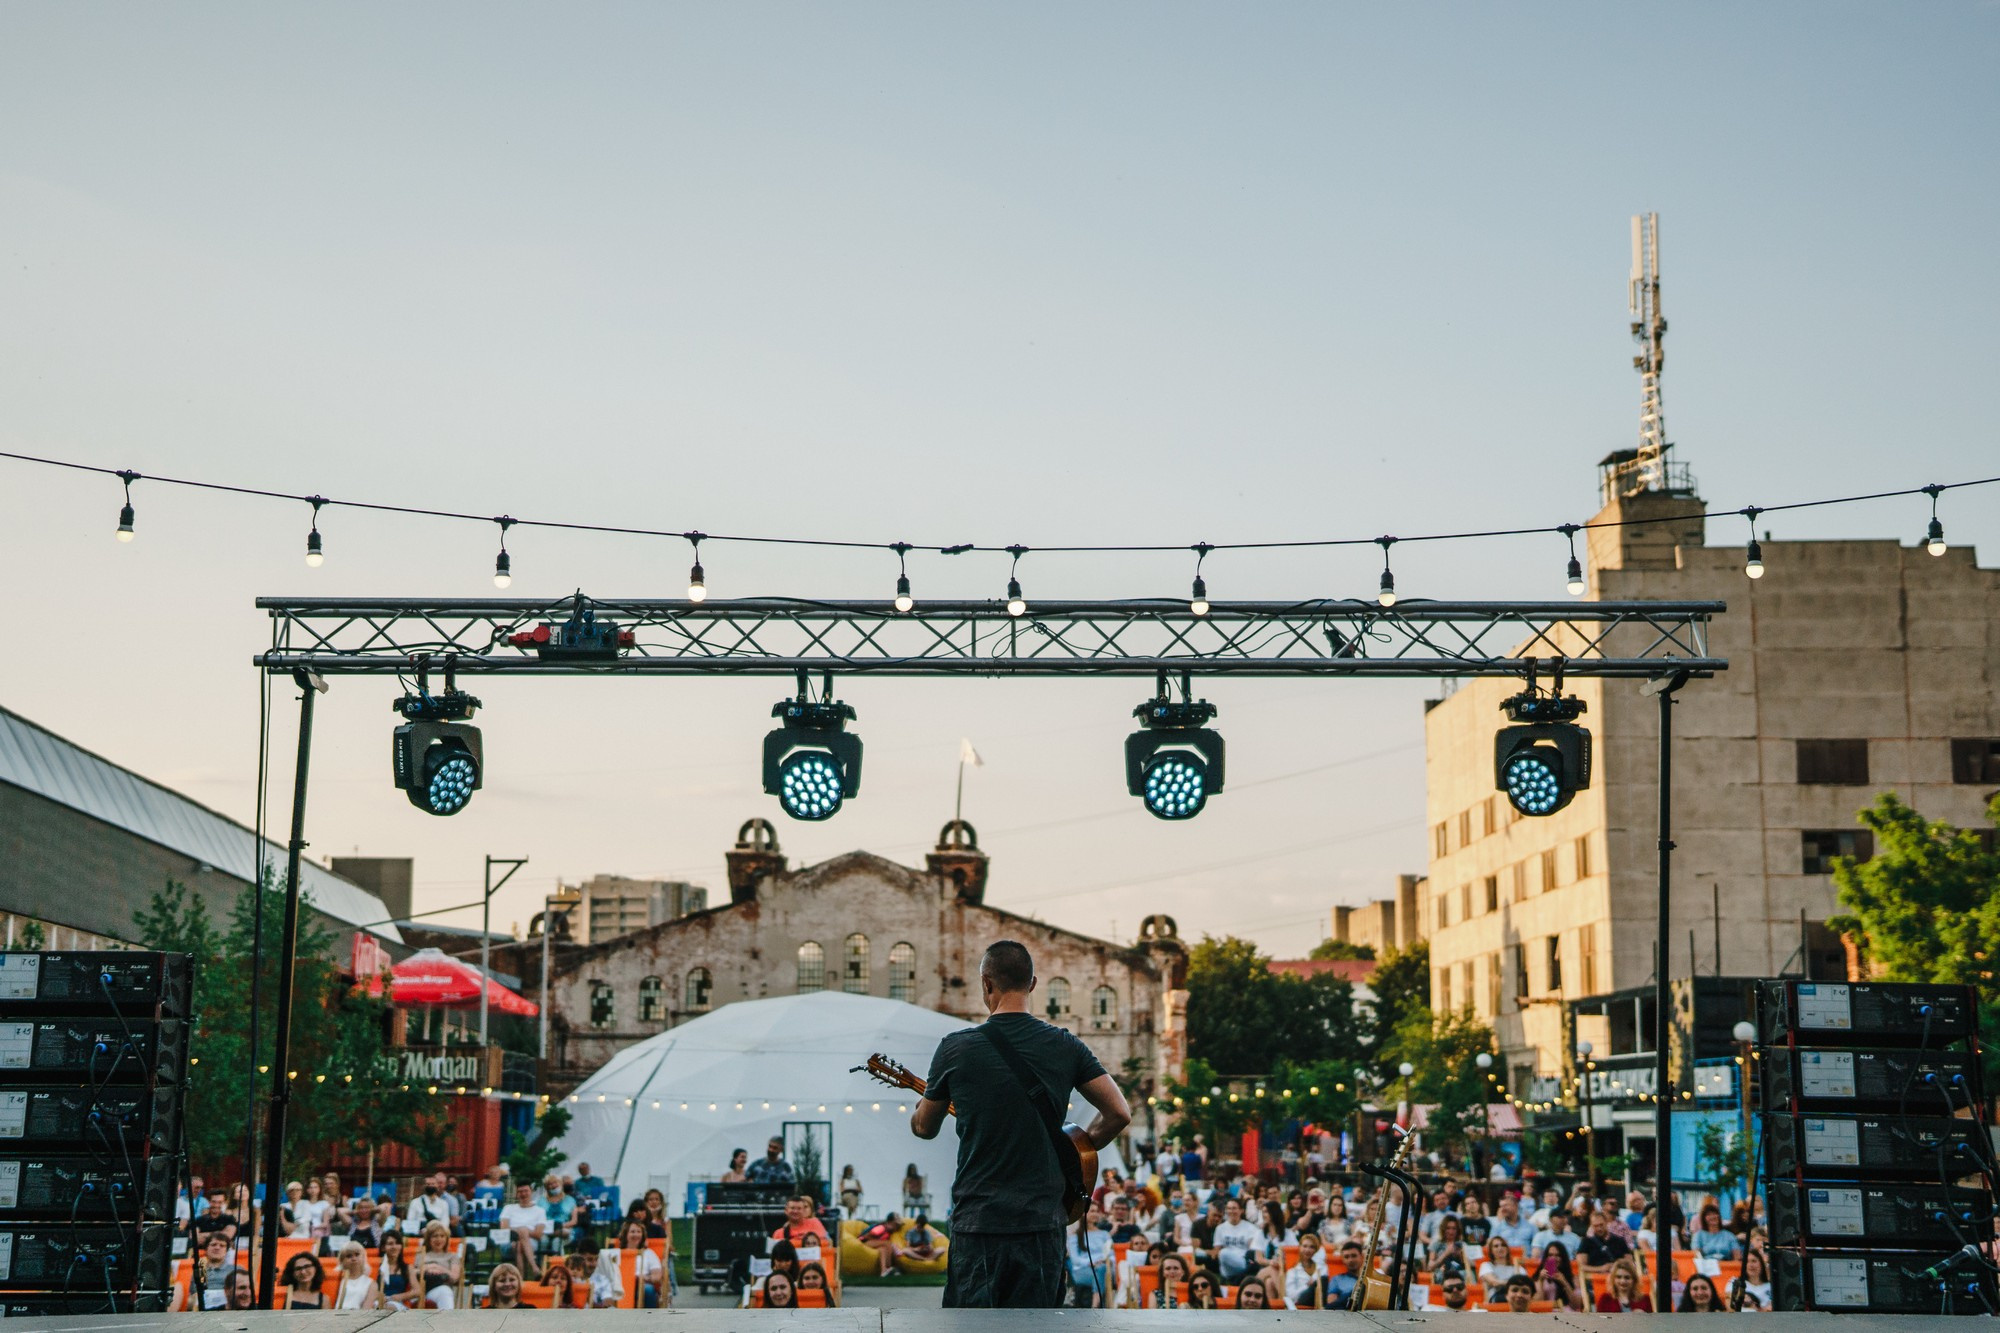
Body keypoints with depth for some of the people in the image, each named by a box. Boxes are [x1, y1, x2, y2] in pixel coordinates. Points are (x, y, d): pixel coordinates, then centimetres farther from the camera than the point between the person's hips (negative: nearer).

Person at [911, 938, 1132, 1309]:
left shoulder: (955, 1048, -4)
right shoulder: (1065, 1046, -1)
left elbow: (924, 1128, 10)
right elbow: (1119, 1113, -1)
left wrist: (920, 1105, 33)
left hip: (976, 1223, -2)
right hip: (1042, 1220, 2)